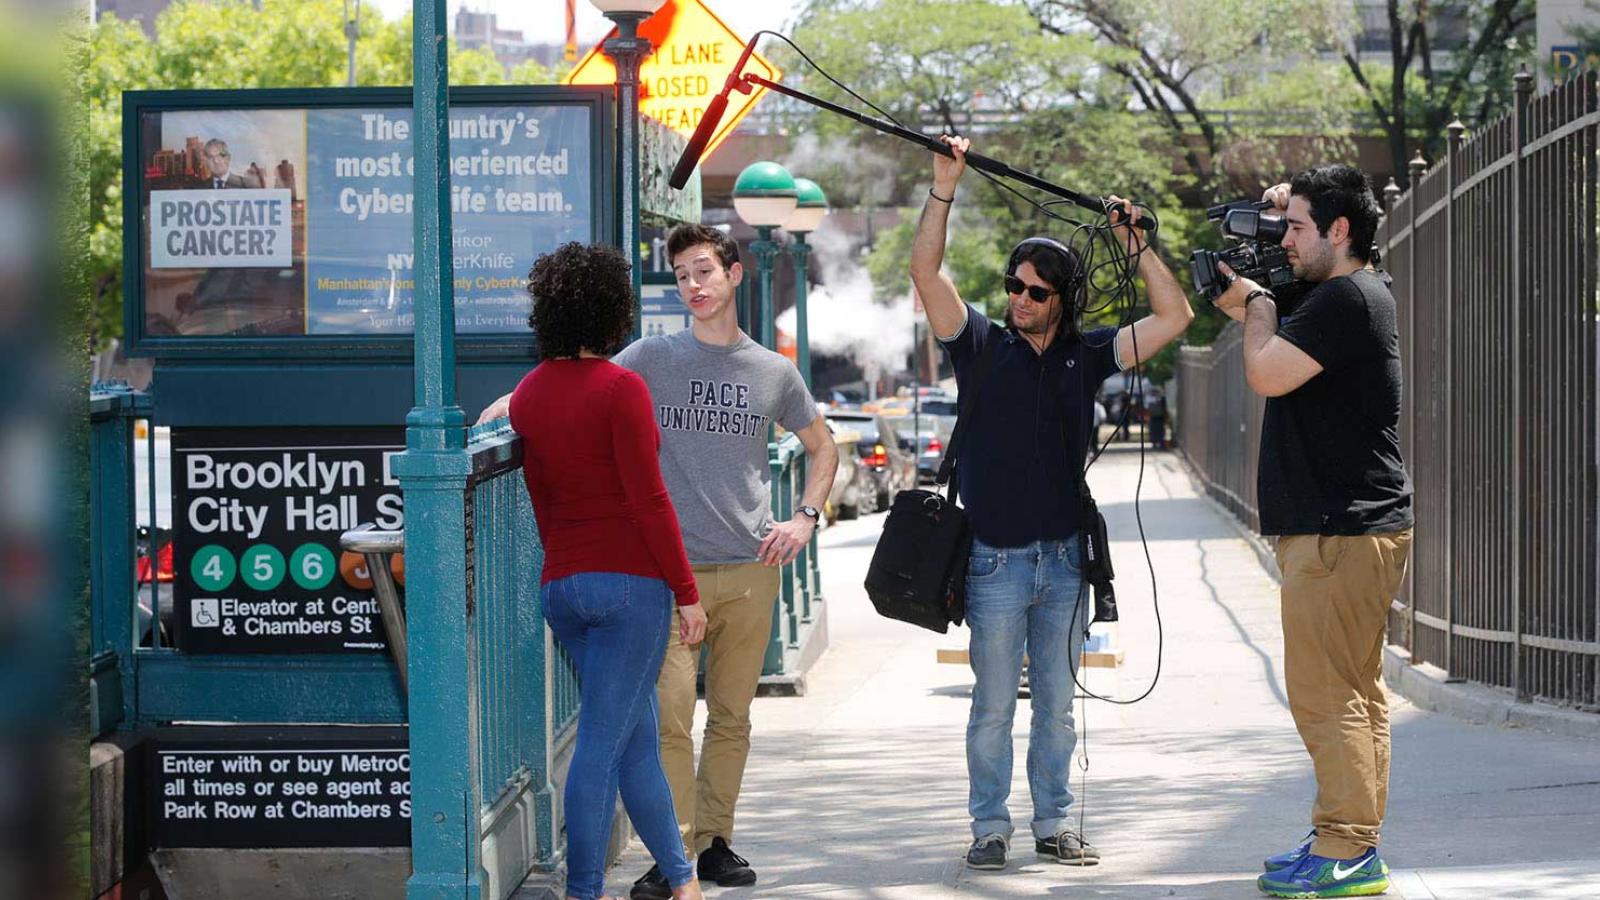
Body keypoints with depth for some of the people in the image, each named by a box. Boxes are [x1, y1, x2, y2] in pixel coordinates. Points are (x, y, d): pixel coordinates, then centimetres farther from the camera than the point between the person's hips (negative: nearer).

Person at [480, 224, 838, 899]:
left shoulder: (774, 372, 11)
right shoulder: (653, 358, 5)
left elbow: (821, 449, 22)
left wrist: (806, 519, 8)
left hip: (750, 571, 2)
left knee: (731, 717, 8)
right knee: (671, 717, -10)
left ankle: (714, 840, 18)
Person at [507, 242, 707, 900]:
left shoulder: (527, 395, 8)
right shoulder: (620, 388, -12)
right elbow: (648, 500, -14)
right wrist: (686, 591, -9)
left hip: (562, 585, 7)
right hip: (631, 580, -7)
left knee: (640, 739, 15)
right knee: (603, 742, -4)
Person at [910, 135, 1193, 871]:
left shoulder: (1085, 356, 6)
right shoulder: (982, 346, 1)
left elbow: (1173, 317, 4)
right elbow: (925, 271, -9)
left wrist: (1135, 246, -1)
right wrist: (945, 188, -15)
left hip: (1064, 559, 2)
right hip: (996, 558, -2)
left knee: (1057, 705, 9)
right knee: (994, 705, 2)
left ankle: (1053, 823, 17)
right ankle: (989, 827, 9)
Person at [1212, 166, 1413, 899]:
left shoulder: (1346, 300, -16)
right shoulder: (1352, 296, 17)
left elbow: (1266, 372, -21)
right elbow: (1276, 336, 34)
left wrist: (1258, 304, -4)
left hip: (1340, 530, -11)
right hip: (1345, 526, 11)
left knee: (1325, 694, -10)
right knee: (1354, 692, 13)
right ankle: (1351, 841, 19)